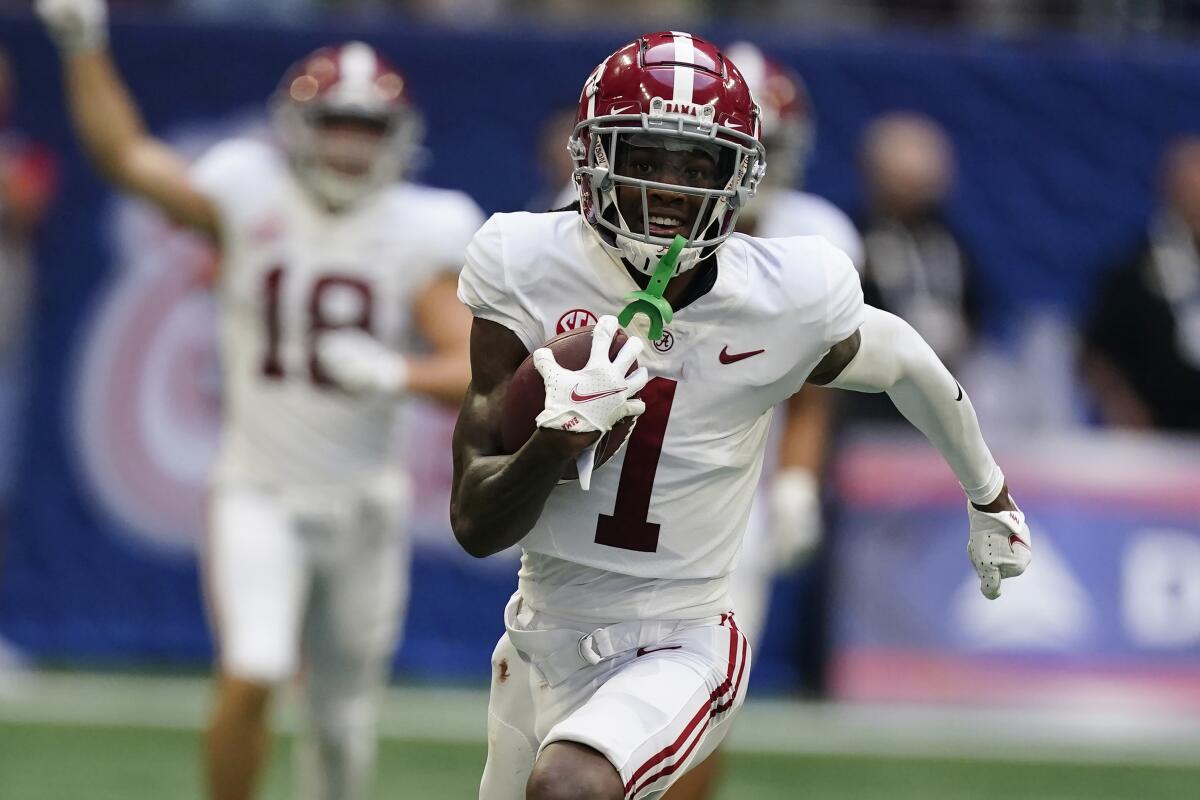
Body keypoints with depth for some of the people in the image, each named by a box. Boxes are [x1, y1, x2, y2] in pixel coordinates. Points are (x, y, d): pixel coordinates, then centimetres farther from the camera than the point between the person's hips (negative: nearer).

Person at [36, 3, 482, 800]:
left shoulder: (417, 234, -4)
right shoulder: (249, 201, -5)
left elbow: (473, 371, -8)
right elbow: (125, 153, -11)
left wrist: (397, 374, -26)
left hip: (359, 504, 2)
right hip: (259, 495, -2)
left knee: (344, 719, 10)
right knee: (250, 679, -19)